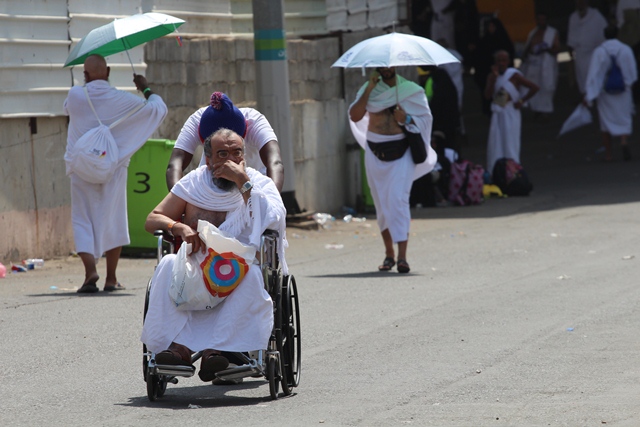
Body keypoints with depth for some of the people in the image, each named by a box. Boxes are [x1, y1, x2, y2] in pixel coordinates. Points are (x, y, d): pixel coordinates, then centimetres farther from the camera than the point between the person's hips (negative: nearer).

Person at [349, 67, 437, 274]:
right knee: (382, 205, 8)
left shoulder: (411, 90, 3)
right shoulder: (369, 89, 7)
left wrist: (407, 119, -15)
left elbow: (426, 118, 4)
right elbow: (355, 116, -6)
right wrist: (369, 90, -12)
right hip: (375, 154, 3)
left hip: (401, 153, -3)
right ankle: (389, 254, 20)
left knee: (398, 199, -16)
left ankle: (402, 256, -21)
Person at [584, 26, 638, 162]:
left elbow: (593, 74, -14)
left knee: (606, 122, 13)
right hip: (623, 92, 0)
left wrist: (588, 95, -15)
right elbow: (633, 73, -3)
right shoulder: (626, 50, -6)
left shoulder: (599, 52, -9)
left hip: (604, 92, 0)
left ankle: (608, 154, 12)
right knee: (624, 120, 7)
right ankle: (624, 143, -21)